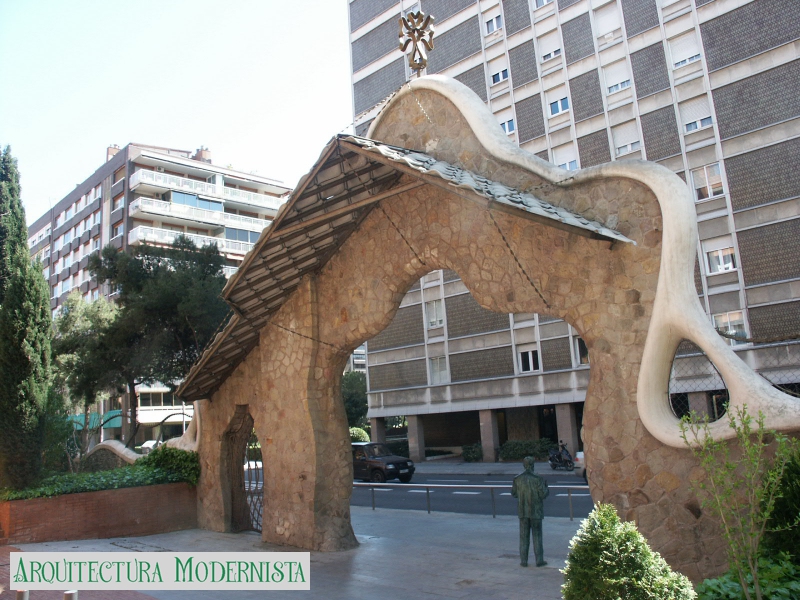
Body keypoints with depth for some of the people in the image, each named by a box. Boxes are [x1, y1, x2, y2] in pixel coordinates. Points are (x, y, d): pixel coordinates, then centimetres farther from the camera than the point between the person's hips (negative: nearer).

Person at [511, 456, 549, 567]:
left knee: (524, 536, 10)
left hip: (523, 512, 2)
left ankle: (523, 561, 13)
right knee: (537, 535, 8)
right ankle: (539, 560, 12)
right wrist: (546, 487, 6)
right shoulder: (538, 479, -15)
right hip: (536, 512, -2)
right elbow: (543, 494, -13)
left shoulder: (517, 479, -5)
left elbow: (514, 493, 4)